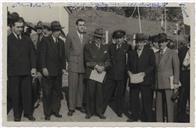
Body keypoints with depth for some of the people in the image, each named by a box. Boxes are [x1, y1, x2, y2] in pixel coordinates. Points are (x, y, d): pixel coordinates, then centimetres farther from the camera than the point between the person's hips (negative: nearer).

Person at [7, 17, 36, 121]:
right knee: (15, 94, 5)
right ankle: (17, 114, 17)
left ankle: (28, 113, 18)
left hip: (26, 71, 3)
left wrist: (33, 67, 2)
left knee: (27, 93, 6)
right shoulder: (8, 39, 0)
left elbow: (32, 54, 11)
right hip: (13, 72, -3)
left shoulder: (27, 40, 11)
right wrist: (5, 72, -7)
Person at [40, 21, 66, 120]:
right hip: (48, 71, -5)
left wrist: (63, 68, 8)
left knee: (57, 92, 10)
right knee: (47, 93, 1)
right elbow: (42, 55, -7)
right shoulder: (45, 41, -2)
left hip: (58, 72, 5)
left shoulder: (61, 42, 14)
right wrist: (44, 67, -14)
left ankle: (55, 110, 21)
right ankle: (47, 113, 10)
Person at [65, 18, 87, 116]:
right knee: (72, 87, -1)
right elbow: (67, 49, 5)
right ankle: (71, 107, 8)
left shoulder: (86, 37, 7)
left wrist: (86, 62, 9)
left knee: (81, 86, 9)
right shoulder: (70, 35, -2)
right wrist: (70, 61, 10)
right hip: (73, 65, -3)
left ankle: (79, 105, 23)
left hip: (83, 66, 3)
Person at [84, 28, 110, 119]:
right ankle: (89, 111, 11)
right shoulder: (88, 47, 6)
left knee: (100, 93, 3)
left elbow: (108, 61, 13)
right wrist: (96, 66, -13)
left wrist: (103, 67, -7)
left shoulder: (105, 48, 17)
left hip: (101, 73, 3)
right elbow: (87, 60, -2)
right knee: (90, 92, -1)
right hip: (91, 73, -2)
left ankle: (99, 112, 14)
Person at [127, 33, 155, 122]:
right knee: (134, 99, 9)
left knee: (146, 100, 0)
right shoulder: (131, 52, 13)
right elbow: (128, 65, 15)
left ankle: (148, 119, 10)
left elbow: (152, 65, -3)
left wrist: (144, 73, -15)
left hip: (145, 80, -3)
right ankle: (135, 117, 23)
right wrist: (129, 72, -5)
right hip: (133, 80, 4)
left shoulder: (149, 52, 3)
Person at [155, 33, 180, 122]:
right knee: (159, 105, 7)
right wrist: (154, 83, 7)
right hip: (158, 83, 5)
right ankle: (159, 121, 16)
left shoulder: (173, 53, 2)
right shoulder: (156, 55, 16)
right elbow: (155, 69, 14)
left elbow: (176, 68, -2)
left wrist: (175, 83, -8)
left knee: (169, 104, -4)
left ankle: (170, 121, 3)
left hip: (168, 82, -5)